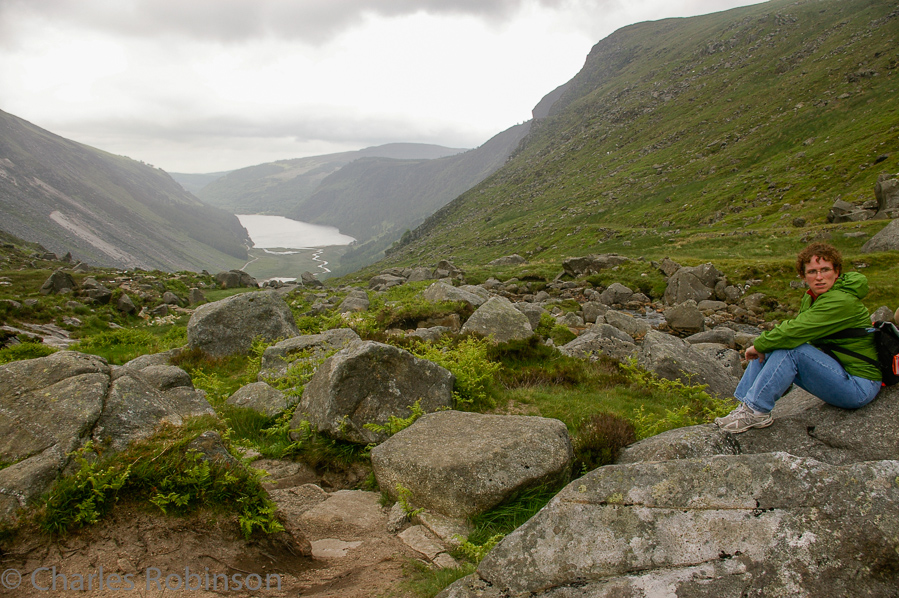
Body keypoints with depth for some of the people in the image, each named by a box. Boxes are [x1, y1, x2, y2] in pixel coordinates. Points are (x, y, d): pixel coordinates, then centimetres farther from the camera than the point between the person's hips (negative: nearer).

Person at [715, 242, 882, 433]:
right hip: (837, 371, 9)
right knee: (766, 350, -3)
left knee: (790, 348, -27)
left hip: (860, 387, -9)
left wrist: (759, 345, -16)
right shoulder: (811, 297, 5)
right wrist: (760, 347, -11)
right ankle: (745, 406, -6)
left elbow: (796, 331, -29)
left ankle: (756, 410, -20)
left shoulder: (841, 302, -23)